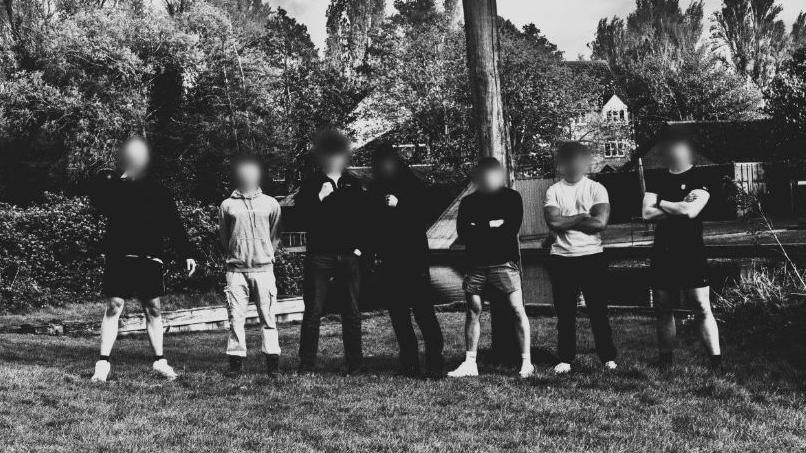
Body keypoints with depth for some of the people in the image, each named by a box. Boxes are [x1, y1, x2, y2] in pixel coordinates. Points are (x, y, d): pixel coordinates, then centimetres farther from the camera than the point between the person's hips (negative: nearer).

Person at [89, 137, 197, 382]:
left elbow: (174, 224, 10)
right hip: (119, 256, -2)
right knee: (114, 306, -6)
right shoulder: (113, 185, 7)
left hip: (150, 258, 2)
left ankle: (159, 361, 18)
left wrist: (187, 254, 6)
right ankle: (103, 364, -1)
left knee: (153, 308, 7)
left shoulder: (156, 189, 9)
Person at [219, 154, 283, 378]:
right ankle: (236, 362, 3)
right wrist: (233, 257, 9)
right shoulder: (227, 205, 7)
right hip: (236, 270, 0)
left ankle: (272, 363, 0)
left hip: (264, 269, 0)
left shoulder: (271, 204, 8)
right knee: (236, 317, -2)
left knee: (268, 317, -2)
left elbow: (275, 236, 13)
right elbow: (223, 238, 13)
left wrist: (266, 256, 7)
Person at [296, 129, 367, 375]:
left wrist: (360, 246, 3)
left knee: (352, 313, 5)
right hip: (319, 256, -2)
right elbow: (301, 214, -5)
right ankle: (307, 365, 5)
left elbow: (364, 217, 13)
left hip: (349, 256, 2)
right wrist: (319, 198, -17)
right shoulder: (311, 185, 4)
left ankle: (355, 364, 11)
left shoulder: (353, 184, 12)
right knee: (313, 312, -2)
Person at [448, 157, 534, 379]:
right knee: (473, 311, 4)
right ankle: (470, 363, 11)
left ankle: (526, 362, -1)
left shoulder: (511, 197, 5)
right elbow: (462, 233, 0)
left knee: (517, 309, -7)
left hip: (505, 262, -3)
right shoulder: (468, 202, 12)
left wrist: (478, 229, -5)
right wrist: (492, 226, -10)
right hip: (476, 263, 3)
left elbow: (512, 228, -8)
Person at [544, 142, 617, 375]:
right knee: (564, 312, 6)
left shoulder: (596, 189, 1)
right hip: (562, 259, 1)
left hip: (592, 257, -1)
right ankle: (565, 359, 15)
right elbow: (552, 222, -12)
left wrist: (566, 221, -10)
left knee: (598, 310, 3)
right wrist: (582, 217, -9)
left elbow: (600, 222, -13)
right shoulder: (553, 191, 3)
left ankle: (608, 358, 12)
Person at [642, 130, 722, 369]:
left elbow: (691, 211, -17)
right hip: (662, 255, 4)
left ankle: (716, 361, -6)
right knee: (663, 310, 9)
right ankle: (665, 362, 18)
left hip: (692, 254, -4)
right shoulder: (657, 181, 12)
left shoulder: (699, 179, -1)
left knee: (703, 308, -7)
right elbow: (647, 213, -1)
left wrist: (660, 202, -3)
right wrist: (680, 207, -10)